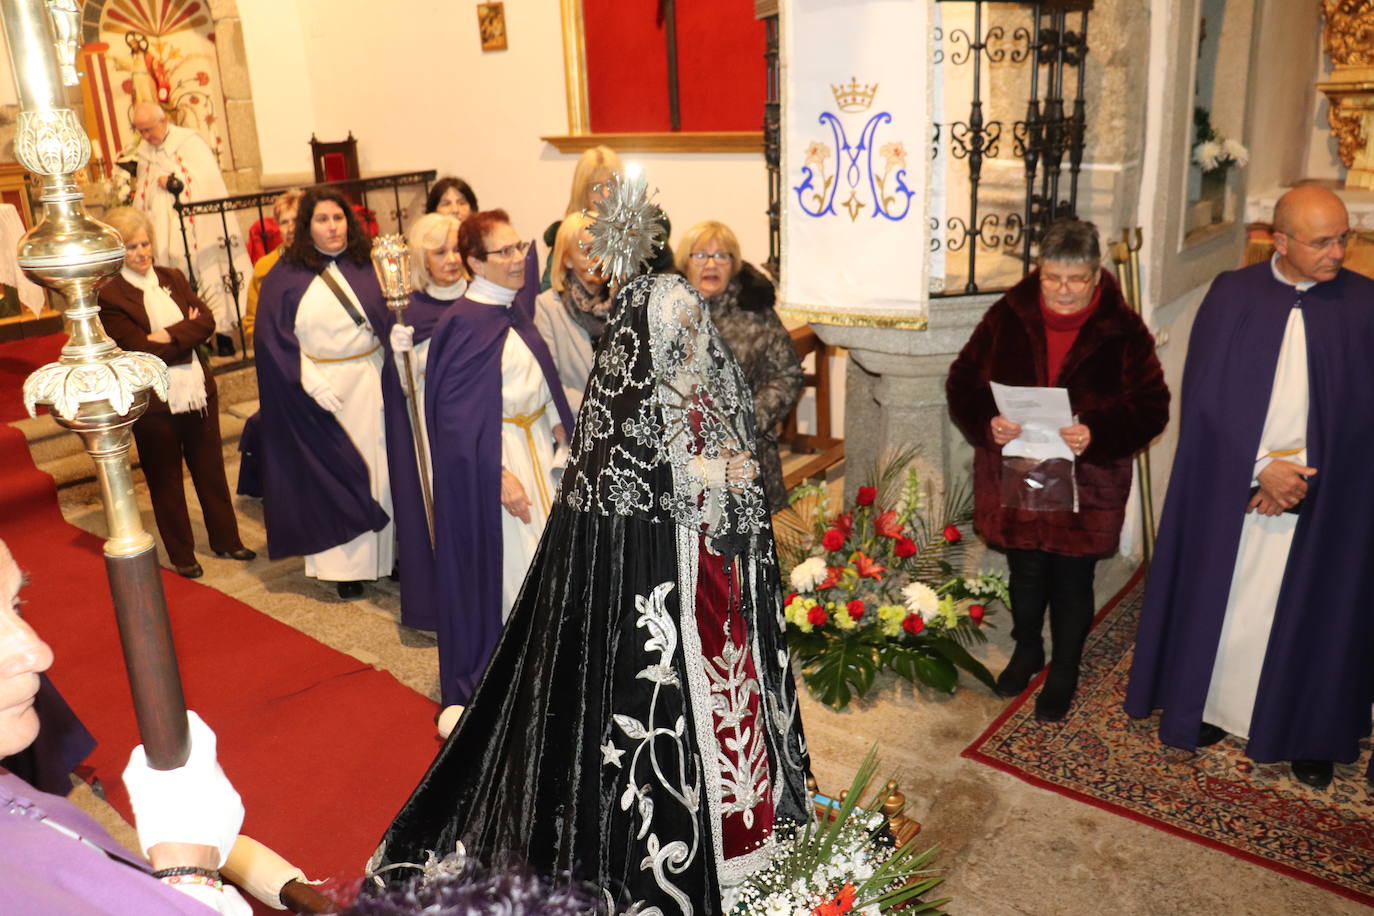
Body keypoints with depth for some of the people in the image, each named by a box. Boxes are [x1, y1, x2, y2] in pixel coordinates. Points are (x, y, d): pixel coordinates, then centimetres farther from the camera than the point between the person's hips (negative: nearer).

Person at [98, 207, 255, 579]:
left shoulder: (173, 278, 6)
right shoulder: (111, 297, -10)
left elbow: (207, 321, -5)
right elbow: (142, 350, -18)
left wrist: (168, 336, -18)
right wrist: (188, 333, -12)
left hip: (198, 391, 5)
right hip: (153, 402, -4)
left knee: (211, 469, 16)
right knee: (165, 480, 11)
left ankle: (226, 539, 32)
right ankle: (182, 555, 25)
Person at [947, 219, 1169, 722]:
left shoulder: (1123, 331, -9)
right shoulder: (1007, 317, -6)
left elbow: (1151, 406, -9)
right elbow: (962, 382, -2)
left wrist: (1097, 435, -26)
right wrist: (986, 422, -21)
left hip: (1085, 484, -1)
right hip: (1015, 477, 2)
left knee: (1072, 579, 13)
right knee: (1025, 572, 18)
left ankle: (1064, 671, 35)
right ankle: (1026, 651, 45)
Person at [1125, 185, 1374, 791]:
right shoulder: (1232, 295, -3)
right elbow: (1205, 395, -5)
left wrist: (1302, 473, -11)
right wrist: (1261, 468, -13)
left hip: (1325, 496, 0)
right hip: (1229, 485, 0)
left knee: (1311, 612, 11)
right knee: (1218, 599, 10)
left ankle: (1308, 734, 27)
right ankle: (1207, 707, 28)